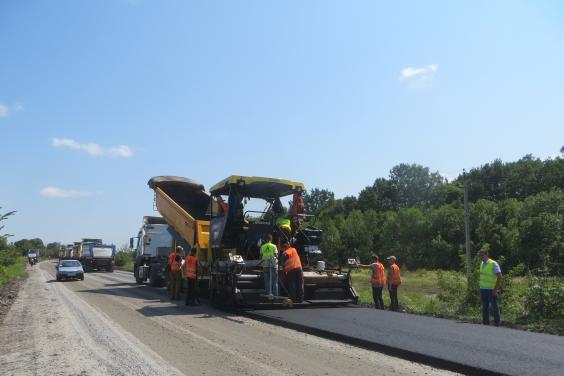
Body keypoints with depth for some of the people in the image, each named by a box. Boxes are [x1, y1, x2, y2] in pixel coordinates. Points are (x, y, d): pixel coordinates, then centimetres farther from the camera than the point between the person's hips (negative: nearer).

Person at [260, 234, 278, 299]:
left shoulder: (262, 247, 3)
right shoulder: (274, 246, -4)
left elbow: (261, 256, 4)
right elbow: (276, 255, -5)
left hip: (265, 265, 2)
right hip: (273, 264, -2)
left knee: (267, 280, 8)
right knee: (274, 280, 4)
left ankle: (268, 293, 4)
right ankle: (275, 294, 2)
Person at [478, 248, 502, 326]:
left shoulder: (493, 264, -10)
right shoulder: (482, 264, 10)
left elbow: (499, 277, -13)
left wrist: (496, 289, -16)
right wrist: (480, 288, 12)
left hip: (491, 290, -6)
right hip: (483, 289, 6)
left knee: (494, 307, 1)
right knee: (485, 308, 11)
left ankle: (497, 324, 8)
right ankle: (486, 323, 17)